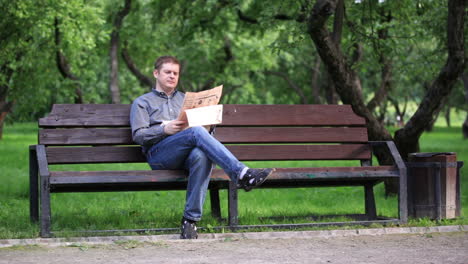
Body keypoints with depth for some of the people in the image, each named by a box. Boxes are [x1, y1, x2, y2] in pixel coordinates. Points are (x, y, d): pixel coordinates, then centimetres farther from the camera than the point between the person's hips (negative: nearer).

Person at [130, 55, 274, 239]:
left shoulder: (186, 100, 35)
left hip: (186, 155, 3)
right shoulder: (142, 103, 22)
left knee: (201, 155, -38)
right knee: (196, 132, -34)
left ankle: (191, 219, -40)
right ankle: (241, 174, -46)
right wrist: (165, 129, -11)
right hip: (158, 154, -3)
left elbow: (201, 124, 27)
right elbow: (138, 135, 6)